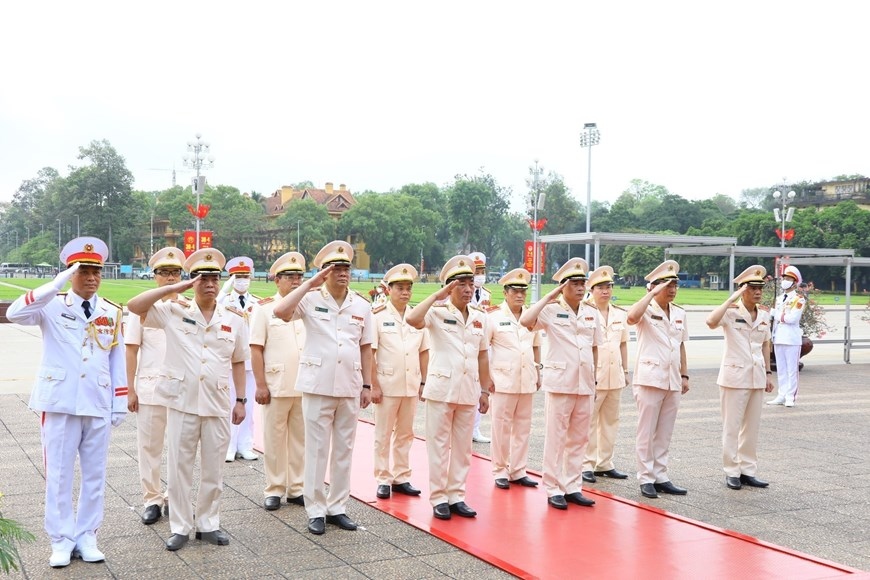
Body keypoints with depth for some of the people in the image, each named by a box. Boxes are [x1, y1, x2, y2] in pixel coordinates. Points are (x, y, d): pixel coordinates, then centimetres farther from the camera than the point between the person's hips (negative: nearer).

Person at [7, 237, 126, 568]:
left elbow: (117, 361, 9)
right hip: (60, 404, -3)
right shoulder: (52, 306, -3)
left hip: (98, 405, 3)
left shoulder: (113, 313, 7)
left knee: (94, 475, 9)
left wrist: (120, 404, 6)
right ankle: (61, 541, 15)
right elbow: (14, 313, -23)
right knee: (59, 475, 4)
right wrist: (58, 284, -29)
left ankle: (86, 537, 21)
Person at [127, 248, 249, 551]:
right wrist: (175, 288, -15)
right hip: (182, 403, -1)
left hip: (218, 405, 2)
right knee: (179, 467, 6)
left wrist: (241, 400, 7)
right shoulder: (173, 312, -1)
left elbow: (238, 362, 11)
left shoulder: (234, 319, 5)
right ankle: (180, 527, 19)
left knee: (213, 469, 10)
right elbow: (133, 306, -12)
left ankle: (208, 524, 25)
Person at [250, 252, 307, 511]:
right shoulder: (265, 309, -1)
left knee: (300, 439, 8)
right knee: (274, 439, 5)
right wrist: (260, 385, -9)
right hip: (276, 387, -3)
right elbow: (256, 349, -4)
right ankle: (274, 490, 15)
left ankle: (296, 488, 18)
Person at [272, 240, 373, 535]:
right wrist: (310, 284, -18)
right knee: (317, 450, 3)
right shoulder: (311, 300, -4)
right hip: (318, 386, -3)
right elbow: (280, 312, -21)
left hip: (350, 388, 4)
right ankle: (316, 510, 12)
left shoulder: (362, 305, 7)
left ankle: (337, 507, 21)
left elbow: (365, 347, 11)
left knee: (344, 450, 10)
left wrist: (367, 385, 7)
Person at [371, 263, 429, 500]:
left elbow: (424, 352, 11)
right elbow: (370, 353, -6)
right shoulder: (378, 316, -4)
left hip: (412, 387, 4)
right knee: (383, 435, 5)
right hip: (386, 386, -4)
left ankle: (401, 477, 21)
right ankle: (383, 480, 14)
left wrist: (424, 382, 7)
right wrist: (373, 385, -10)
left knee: (405, 434, 11)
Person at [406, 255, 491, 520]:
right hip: (441, 389, -4)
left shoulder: (480, 317, 9)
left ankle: (456, 496, 20)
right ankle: (438, 498, 12)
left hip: (468, 391, 5)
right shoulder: (438, 312, -5)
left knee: (463, 446, 10)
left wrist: (484, 390, 13)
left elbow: (483, 356, 14)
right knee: (439, 446, 3)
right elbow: (412, 319, -26)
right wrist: (438, 295, -20)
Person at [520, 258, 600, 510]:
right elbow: (525, 321, -24)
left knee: (579, 438, 10)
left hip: (585, 385, 5)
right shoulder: (552, 311, -6)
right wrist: (548, 297, -17)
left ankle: (572, 486, 19)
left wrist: (594, 378, 15)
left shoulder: (591, 313, 10)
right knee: (556, 437, 0)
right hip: (560, 382, -5)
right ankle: (553, 489, 8)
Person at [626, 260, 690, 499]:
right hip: (649, 379, -6)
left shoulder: (679, 313, 13)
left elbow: (681, 345, 19)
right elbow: (631, 317, -30)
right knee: (646, 432, 0)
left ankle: (660, 477, 18)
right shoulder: (647, 310, -6)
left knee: (664, 434, 11)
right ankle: (646, 479, 7)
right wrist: (652, 294, -22)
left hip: (672, 381, 6)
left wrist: (684, 375, 15)